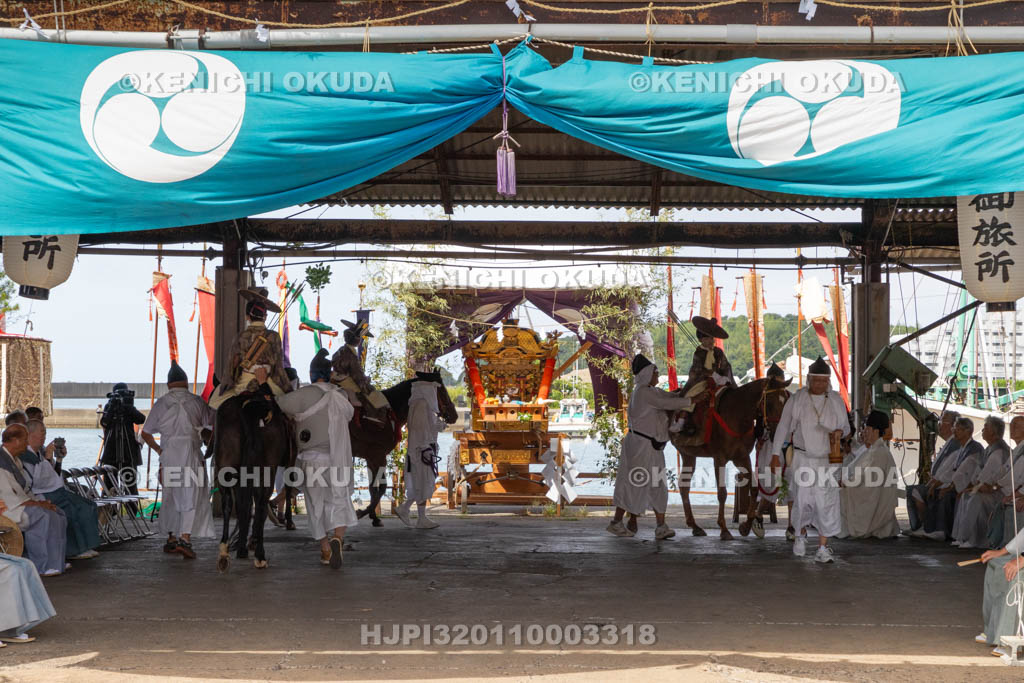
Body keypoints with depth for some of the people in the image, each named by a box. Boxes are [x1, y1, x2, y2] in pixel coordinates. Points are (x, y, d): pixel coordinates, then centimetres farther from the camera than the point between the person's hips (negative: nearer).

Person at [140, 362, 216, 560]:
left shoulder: (161, 403, 6)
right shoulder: (197, 402, 2)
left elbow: (146, 433, 10)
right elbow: (212, 426, 1)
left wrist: (158, 450, 21)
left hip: (168, 453, 3)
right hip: (191, 452, -3)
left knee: (171, 496, 16)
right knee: (192, 497, -3)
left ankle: (171, 538, 22)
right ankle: (185, 538, -17)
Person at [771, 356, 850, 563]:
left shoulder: (836, 401, 2)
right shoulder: (797, 400, -3)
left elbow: (846, 426, 12)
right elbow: (783, 427, 0)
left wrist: (840, 432, -13)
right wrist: (776, 454, -3)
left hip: (828, 458, 1)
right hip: (803, 458, -1)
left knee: (827, 502, -5)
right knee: (802, 499, -1)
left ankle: (823, 548, 0)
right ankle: (801, 534, 29)